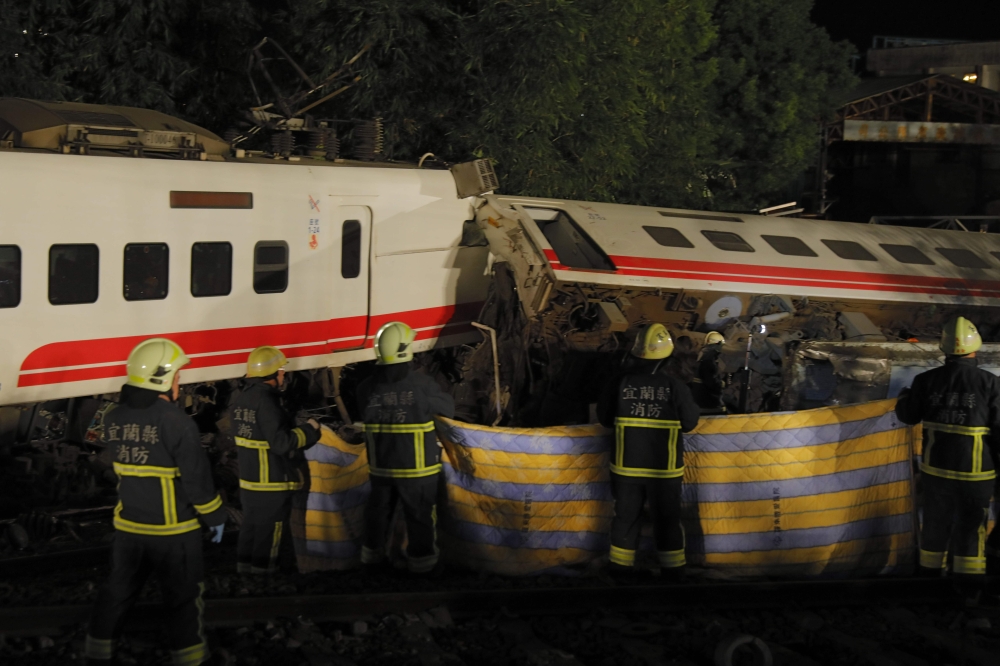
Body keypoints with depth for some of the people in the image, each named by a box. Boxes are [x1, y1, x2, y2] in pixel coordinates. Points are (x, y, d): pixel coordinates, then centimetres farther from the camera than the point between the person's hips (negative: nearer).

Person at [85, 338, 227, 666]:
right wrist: (215, 516, -5)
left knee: (118, 591, 18)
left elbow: (118, 465, 11)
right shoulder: (175, 421, -20)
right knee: (183, 597, 9)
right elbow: (197, 478, -17)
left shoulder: (115, 417, -1)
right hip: (173, 529, -5)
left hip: (128, 525, 6)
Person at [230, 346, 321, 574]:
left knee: (250, 529, 19)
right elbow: (281, 443, -25)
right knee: (268, 536, 2)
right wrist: (308, 429, -11)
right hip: (271, 486, -9)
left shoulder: (240, 398, 7)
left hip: (247, 480, 9)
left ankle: (244, 571, 27)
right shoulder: (265, 401, -22)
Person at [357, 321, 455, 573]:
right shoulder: (422, 385, -20)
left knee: (379, 509, 21)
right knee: (421, 515, 11)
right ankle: (421, 560, 20)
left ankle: (372, 554, 35)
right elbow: (448, 409, -6)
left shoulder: (366, 388, -10)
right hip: (417, 467, -4)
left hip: (381, 466, 4)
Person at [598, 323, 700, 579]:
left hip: (626, 466, 1)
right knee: (667, 518, 14)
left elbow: (605, 418, 0)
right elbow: (690, 423, -6)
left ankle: (620, 567, 24)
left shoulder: (621, 383, -12)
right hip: (665, 469, -1)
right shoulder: (674, 386, -16)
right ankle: (672, 568, 22)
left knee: (626, 516, 15)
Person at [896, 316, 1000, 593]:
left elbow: (907, 415, 7)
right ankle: (970, 589, 11)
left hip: (936, 468, 3)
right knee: (970, 529, 8)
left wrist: (904, 396, 27)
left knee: (935, 524, 18)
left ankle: (929, 576, 32)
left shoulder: (927, 380, -6)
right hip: (975, 472, -3)